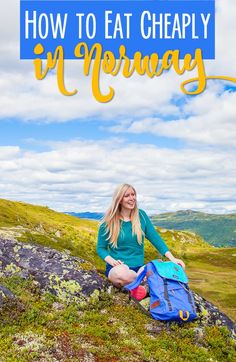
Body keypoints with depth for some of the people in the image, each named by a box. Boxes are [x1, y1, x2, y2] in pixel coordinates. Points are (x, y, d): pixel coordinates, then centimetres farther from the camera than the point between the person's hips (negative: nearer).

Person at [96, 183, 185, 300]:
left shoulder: (141, 215, 5)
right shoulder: (109, 222, -2)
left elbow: (155, 238, 3)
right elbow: (100, 248, 2)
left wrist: (172, 258, -9)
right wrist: (112, 261, -19)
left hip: (139, 267, 3)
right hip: (117, 267, -2)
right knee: (121, 273, -41)